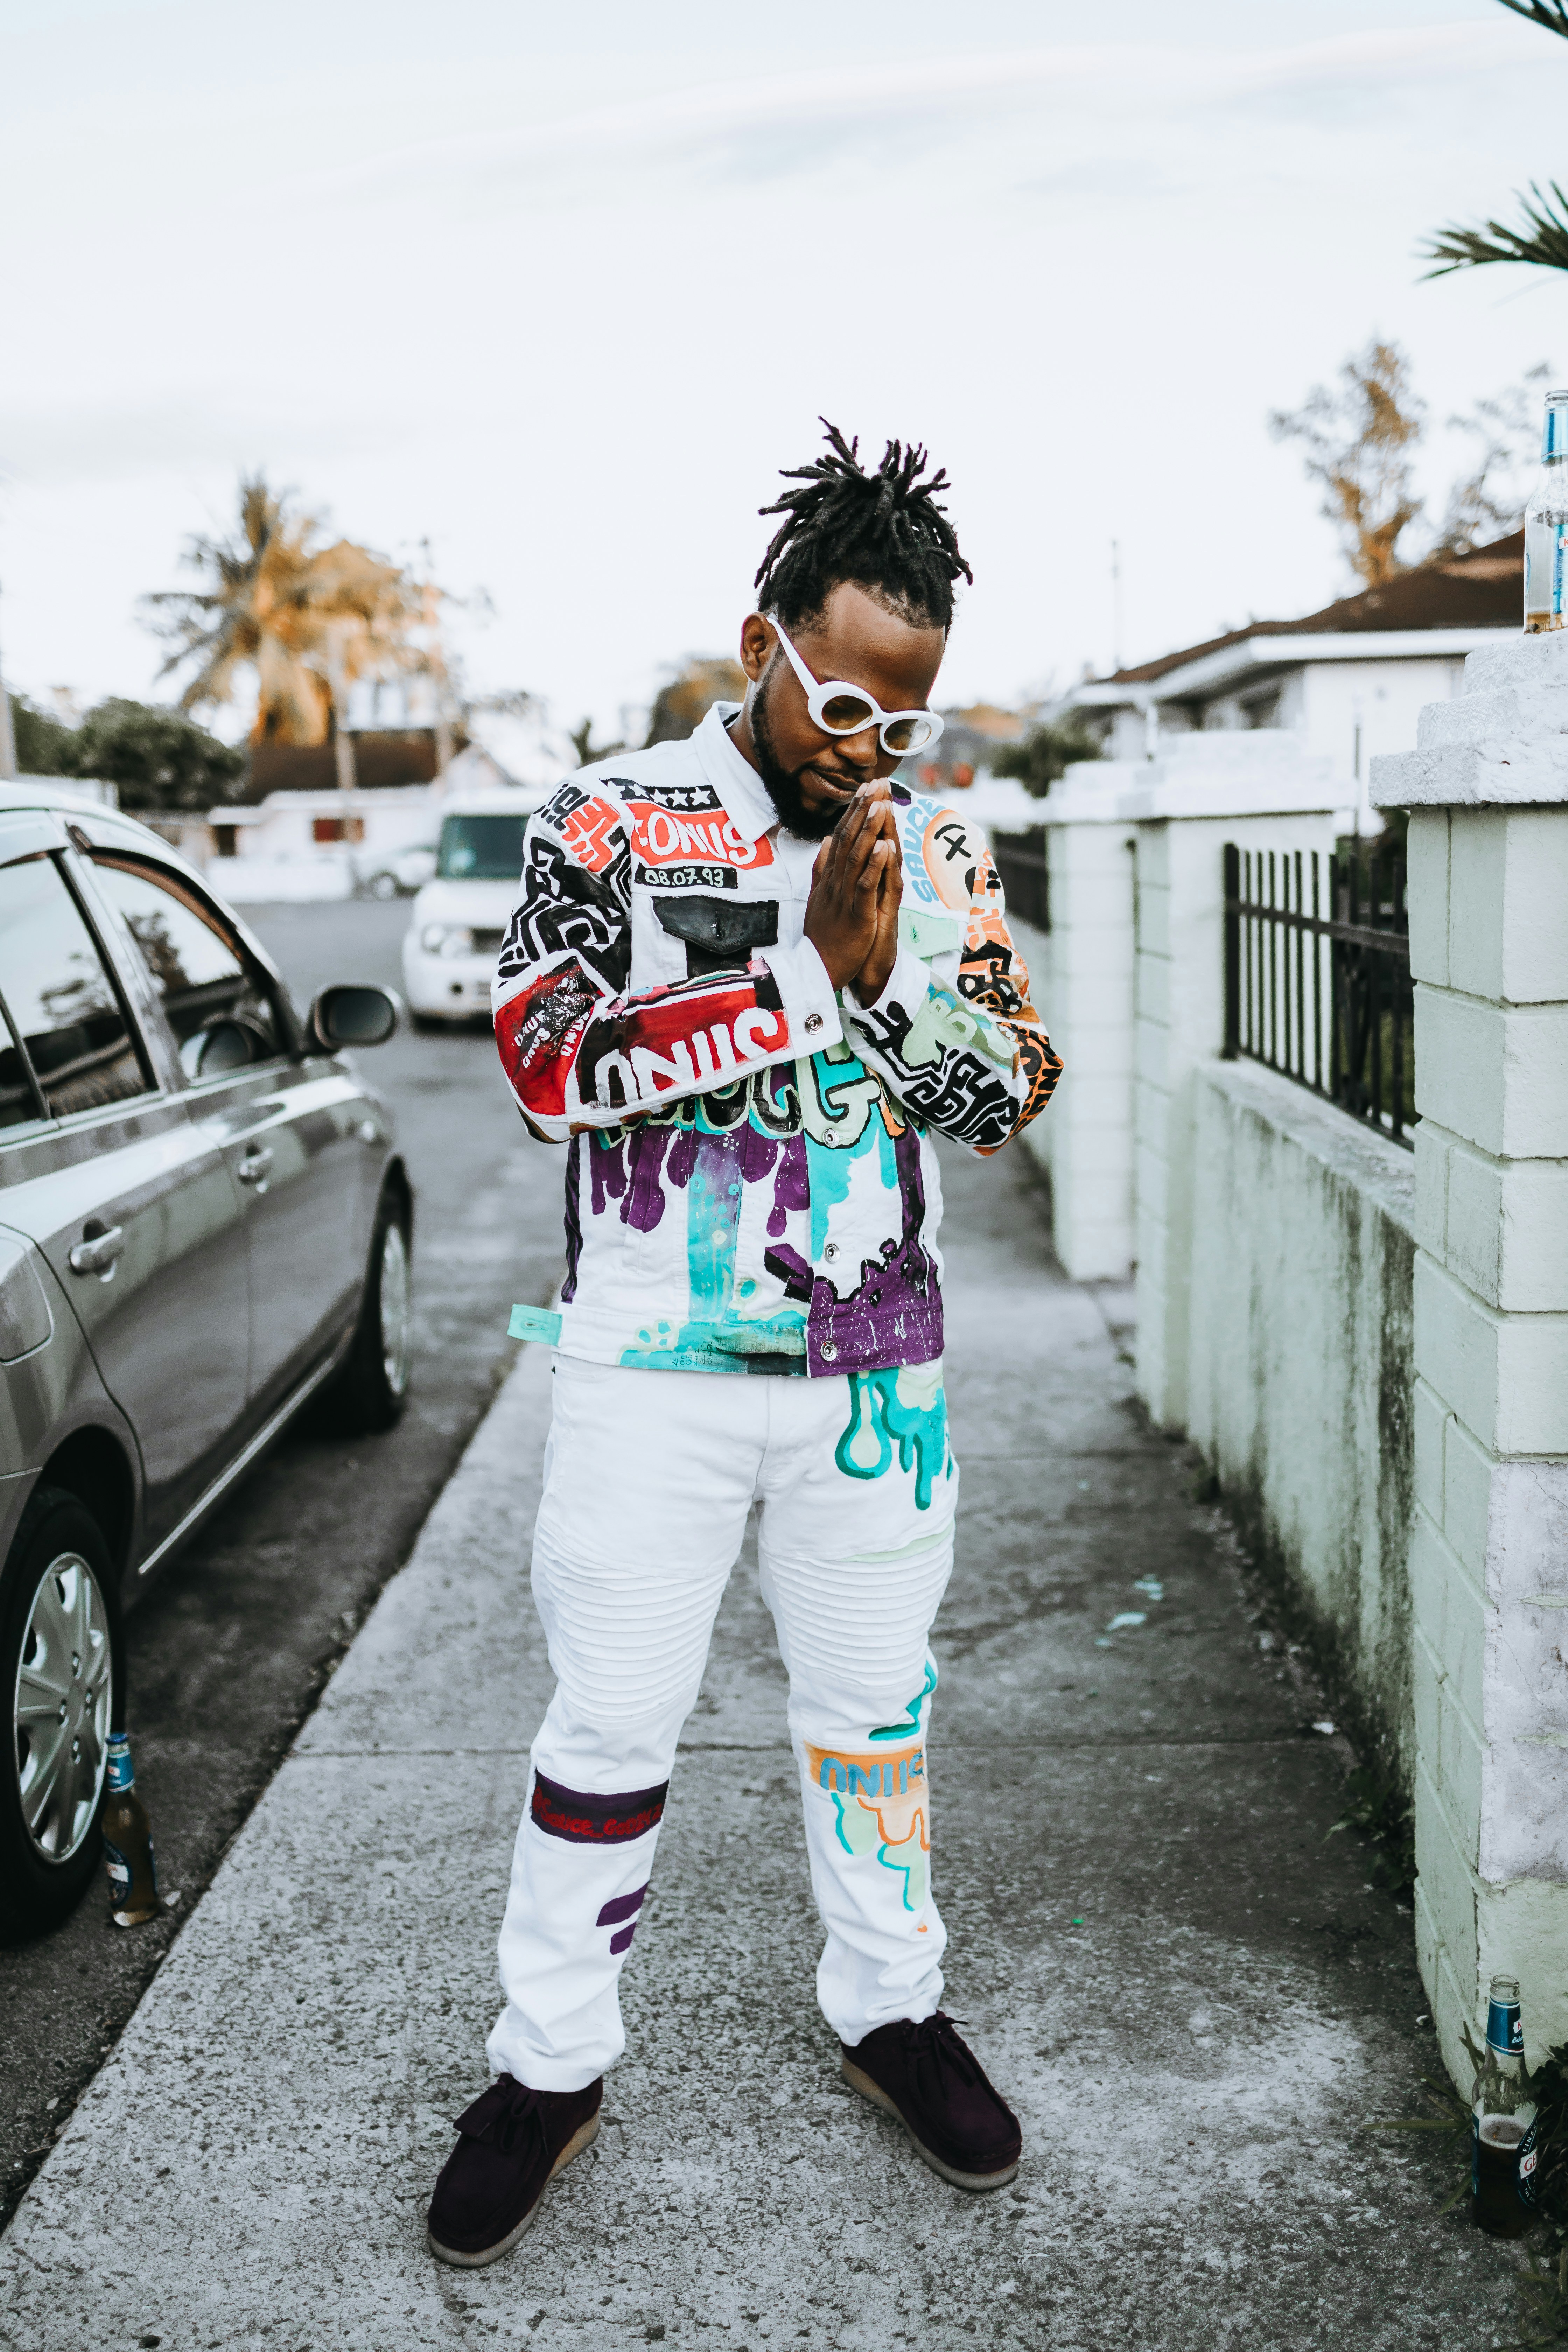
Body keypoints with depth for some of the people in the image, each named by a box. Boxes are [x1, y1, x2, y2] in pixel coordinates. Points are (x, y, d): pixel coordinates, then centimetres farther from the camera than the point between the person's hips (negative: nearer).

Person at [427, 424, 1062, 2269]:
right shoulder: (614, 822, -6)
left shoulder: (937, 848, 4)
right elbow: (554, 1064, -18)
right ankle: (550, 2065, 24)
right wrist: (805, 971, -22)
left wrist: (892, 978, -17)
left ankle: (889, 2010, 36)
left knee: (873, 1707, 16)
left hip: (874, 1363, 3)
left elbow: (1006, 1100, 3)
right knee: (612, 1720, 6)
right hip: (655, 1361, -2)